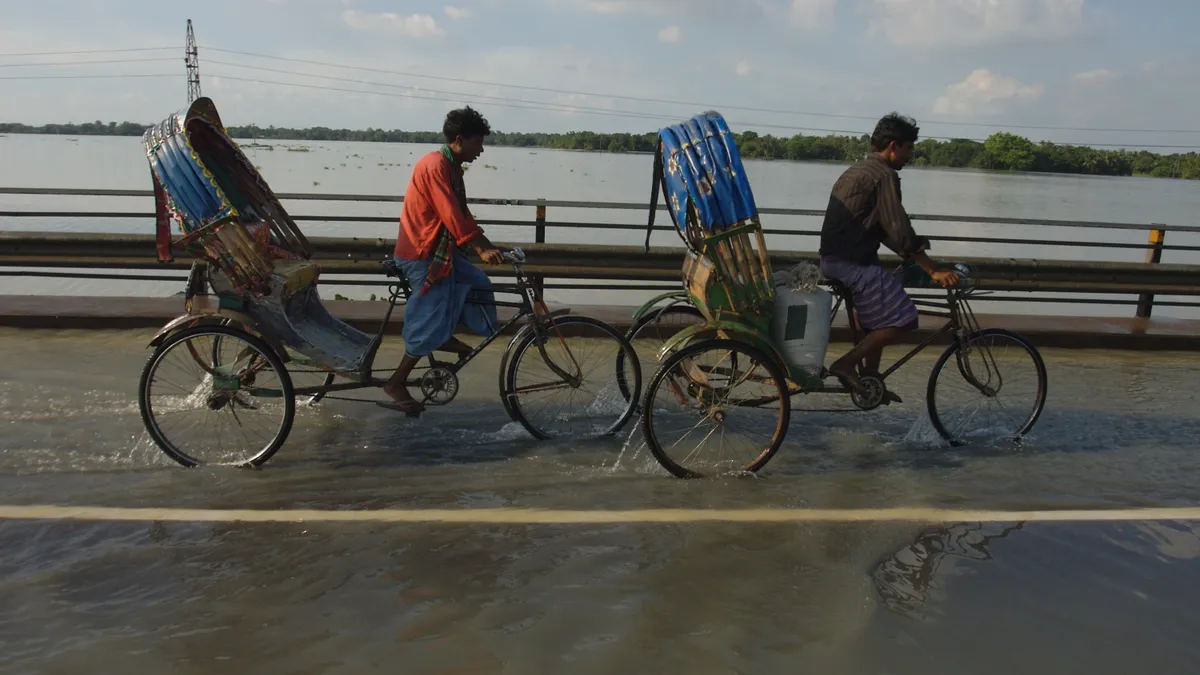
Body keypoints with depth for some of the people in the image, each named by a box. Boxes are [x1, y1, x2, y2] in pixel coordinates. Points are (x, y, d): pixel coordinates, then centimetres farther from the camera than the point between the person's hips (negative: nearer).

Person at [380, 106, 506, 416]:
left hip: (440, 249, 10)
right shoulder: (436, 164, -18)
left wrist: (488, 245, 12)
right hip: (423, 253, -10)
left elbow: (462, 214, 16)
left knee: (477, 284, 13)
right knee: (430, 321, -6)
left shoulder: (452, 168, 13)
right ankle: (396, 384, 4)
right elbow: (451, 215, -27)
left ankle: (446, 340, 20)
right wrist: (481, 248, -32)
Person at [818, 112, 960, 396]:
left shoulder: (859, 170, 19)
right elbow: (899, 232, -17)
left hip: (834, 257, 10)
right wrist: (934, 271, -14)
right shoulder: (884, 175, -12)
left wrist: (914, 256, 23)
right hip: (852, 262, -10)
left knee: (880, 318, 21)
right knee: (900, 319, -5)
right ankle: (845, 364, -5)